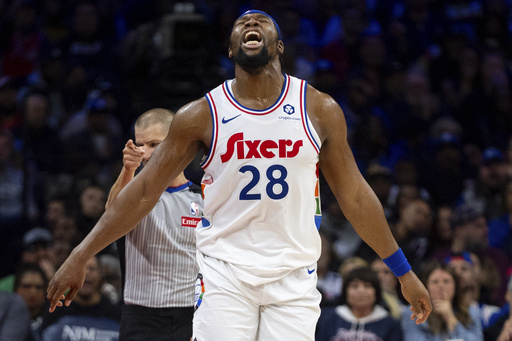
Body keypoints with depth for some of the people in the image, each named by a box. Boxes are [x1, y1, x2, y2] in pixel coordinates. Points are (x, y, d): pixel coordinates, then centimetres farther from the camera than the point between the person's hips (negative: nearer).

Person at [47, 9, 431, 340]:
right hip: (224, 272, -1)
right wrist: (80, 257, -1)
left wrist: (404, 273, 10)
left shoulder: (320, 111, 3)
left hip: (294, 276, 1)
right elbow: (144, 190, 3)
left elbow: (354, 195, 10)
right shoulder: (202, 115, 0)